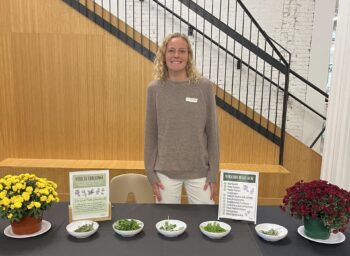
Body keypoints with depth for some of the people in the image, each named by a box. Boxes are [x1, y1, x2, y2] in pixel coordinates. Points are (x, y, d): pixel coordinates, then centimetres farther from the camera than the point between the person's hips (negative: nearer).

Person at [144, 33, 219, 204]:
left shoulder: (204, 86, -5)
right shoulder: (155, 88, -2)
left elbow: (212, 132, -2)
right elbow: (150, 133, 2)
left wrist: (213, 173, -2)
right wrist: (150, 173, 1)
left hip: (199, 171, 0)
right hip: (165, 171, 1)